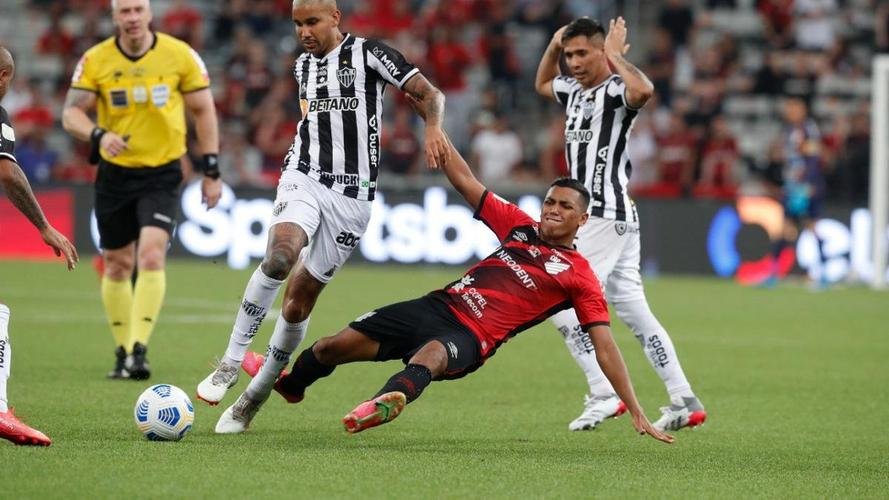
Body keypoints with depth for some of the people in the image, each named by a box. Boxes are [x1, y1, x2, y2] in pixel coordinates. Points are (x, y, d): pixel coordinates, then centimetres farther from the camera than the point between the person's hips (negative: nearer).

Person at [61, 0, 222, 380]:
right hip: (115, 174, 2)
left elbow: (203, 111, 2)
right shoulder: (95, 60, -4)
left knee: (151, 254, -19)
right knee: (117, 264, 7)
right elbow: (71, 113, -7)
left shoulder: (180, 56, -6)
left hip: (162, 174, -2)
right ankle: (123, 350, 22)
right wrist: (99, 135, -28)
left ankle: (140, 349, -19)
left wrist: (211, 171, 0)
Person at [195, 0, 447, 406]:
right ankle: (231, 363, -26)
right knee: (279, 256, -29)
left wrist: (433, 128, -25)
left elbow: (429, 93, -7)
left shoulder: (367, 53, -2)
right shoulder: (302, 66, 15)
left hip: (351, 198, -2)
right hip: (304, 180, 2)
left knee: (299, 299, 0)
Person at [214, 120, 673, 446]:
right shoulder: (519, 227, 14)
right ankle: (262, 393, 19)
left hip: (468, 339, -5)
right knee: (338, 345, -5)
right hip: (438, 306, 5)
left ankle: (386, 403, -74)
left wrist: (637, 414, -7)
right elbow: (463, 181, 16)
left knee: (431, 353, -41)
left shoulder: (579, 277, 1)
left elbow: (604, 345, -1)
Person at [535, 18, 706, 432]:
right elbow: (542, 85, 36)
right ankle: (684, 403, 10)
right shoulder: (575, 91, 14)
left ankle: (604, 395, -11)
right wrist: (553, 46, 18)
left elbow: (643, 90, -37)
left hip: (608, 218, -10)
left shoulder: (615, 91, -13)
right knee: (634, 311, 9)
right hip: (594, 218, 10)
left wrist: (615, 55, -22)